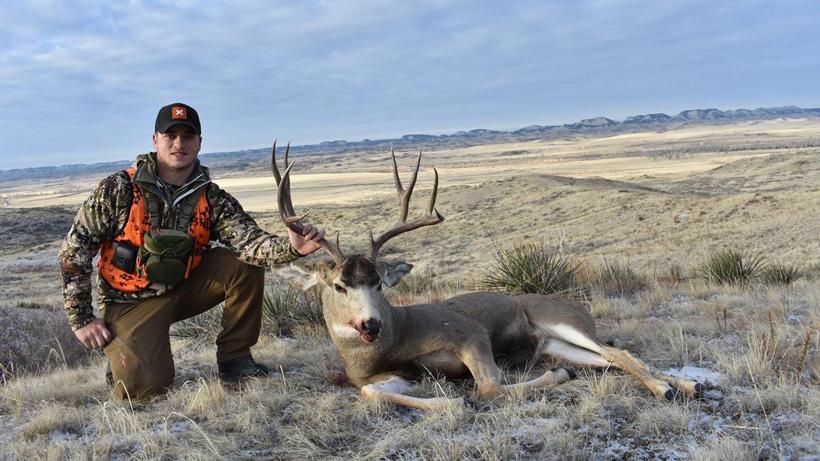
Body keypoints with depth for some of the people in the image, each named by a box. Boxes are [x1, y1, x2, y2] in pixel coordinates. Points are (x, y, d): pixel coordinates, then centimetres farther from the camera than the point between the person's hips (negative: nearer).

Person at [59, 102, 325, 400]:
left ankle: (235, 359, -4)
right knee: (144, 385, -26)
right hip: (133, 301, -3)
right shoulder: (119, 190, -14)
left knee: (246, 264, -18)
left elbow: (248, 241, -24)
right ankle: (122, 356, 12)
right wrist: (81, 321, -12)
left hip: (184, 287, 4)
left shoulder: (212, 200, -7)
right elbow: (74, 250, -10)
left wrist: (291, 247, -46)